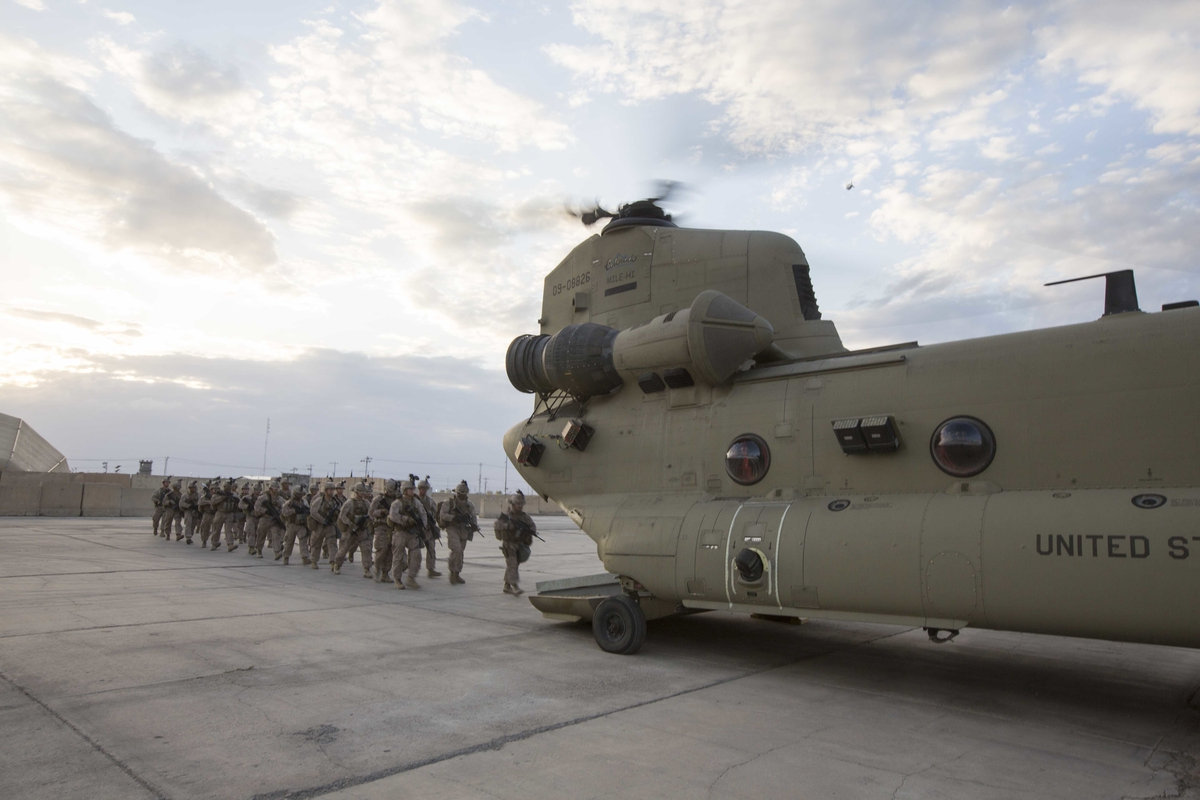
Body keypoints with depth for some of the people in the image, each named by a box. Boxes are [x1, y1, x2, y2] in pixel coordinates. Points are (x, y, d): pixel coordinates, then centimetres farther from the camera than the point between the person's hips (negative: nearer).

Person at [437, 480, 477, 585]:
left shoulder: (469, 505, 9)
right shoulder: (449, 502, -5)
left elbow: (474, 516, 9)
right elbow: (442, 514, -13)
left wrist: (475, 525, -12)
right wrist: (454, 517, -25)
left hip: (464, 530, 5)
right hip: (452, 529, -5)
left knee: (460, 552, 9)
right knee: (457, 550, -19)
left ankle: (457, 574, 20)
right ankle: (453, 571, -5)